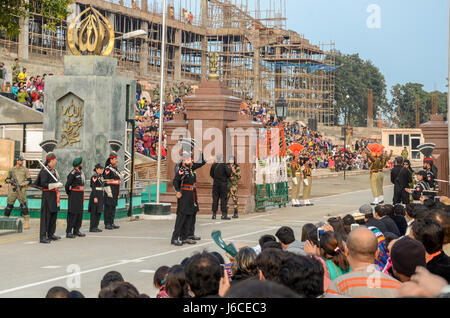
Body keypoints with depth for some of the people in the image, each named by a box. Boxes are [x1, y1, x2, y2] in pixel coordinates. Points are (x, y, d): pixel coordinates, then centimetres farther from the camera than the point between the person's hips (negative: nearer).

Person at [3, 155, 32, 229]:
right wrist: (10, 181, -4)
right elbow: (6, 179, 19)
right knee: (9, 206, 3)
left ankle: (27, 223, -11)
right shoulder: (11, 170, 12)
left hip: (21, 190, -3)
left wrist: (20, 185, -11)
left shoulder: (25, 170, 5)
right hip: (12, 190, 3)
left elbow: (29, 181, 1)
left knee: (23, 205, -13)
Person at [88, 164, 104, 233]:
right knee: (94, 212, -6)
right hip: (96, 196, -9)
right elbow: (93, 188, -16)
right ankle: (92, 228, -3)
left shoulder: (100, 176, 15)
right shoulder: (94, 177, -11)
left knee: (99, 212, 10)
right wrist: (95, 197, -22)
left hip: (101, 196, 9)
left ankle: (95, 227, 15)